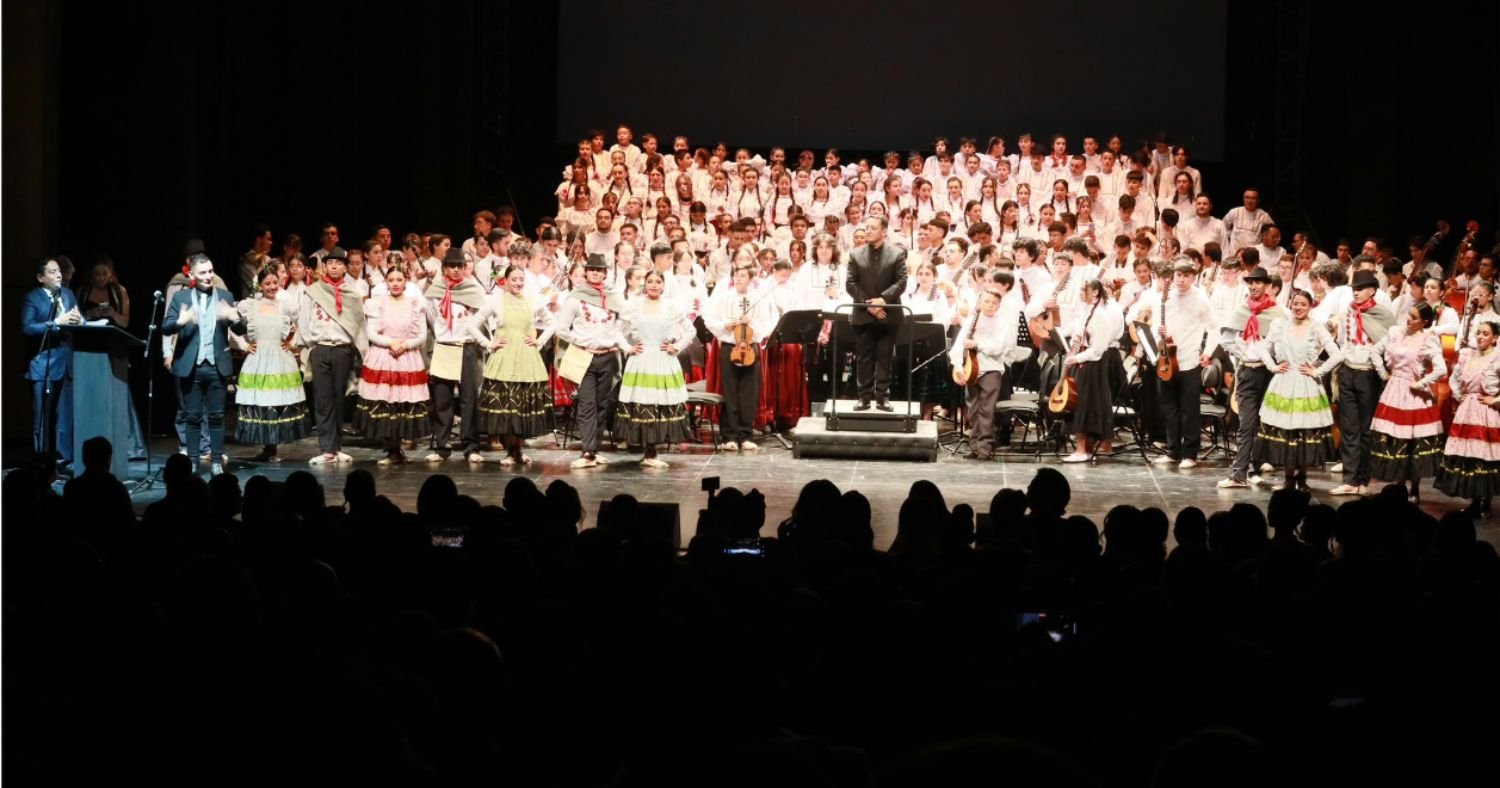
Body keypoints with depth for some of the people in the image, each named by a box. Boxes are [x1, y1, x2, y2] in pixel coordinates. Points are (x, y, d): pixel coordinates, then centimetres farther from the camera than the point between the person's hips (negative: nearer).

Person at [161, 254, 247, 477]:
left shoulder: (225, 297, 5)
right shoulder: (180, 297, 3)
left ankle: (217, 461, 10)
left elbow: (241, 330, 1)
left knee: (216, 416, 4)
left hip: (217, 366, 1)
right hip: (190, 366, -1)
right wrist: (180, 321, -25)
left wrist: (235, 319, -21)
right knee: (193, 417, 5)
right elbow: (165, 327, -5)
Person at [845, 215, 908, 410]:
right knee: (864, 358, 2)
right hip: (862, 315, 1)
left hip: (888, 314, -1)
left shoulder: (897, 254, 3)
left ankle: (883, 396, 4)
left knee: (885, 358, 1)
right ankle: (865, 396, 5)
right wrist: (868, 304, -11)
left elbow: (901, 282, -4)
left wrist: (883, 299, -18)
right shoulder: (855, 255, 7)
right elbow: (850, 284, 1)